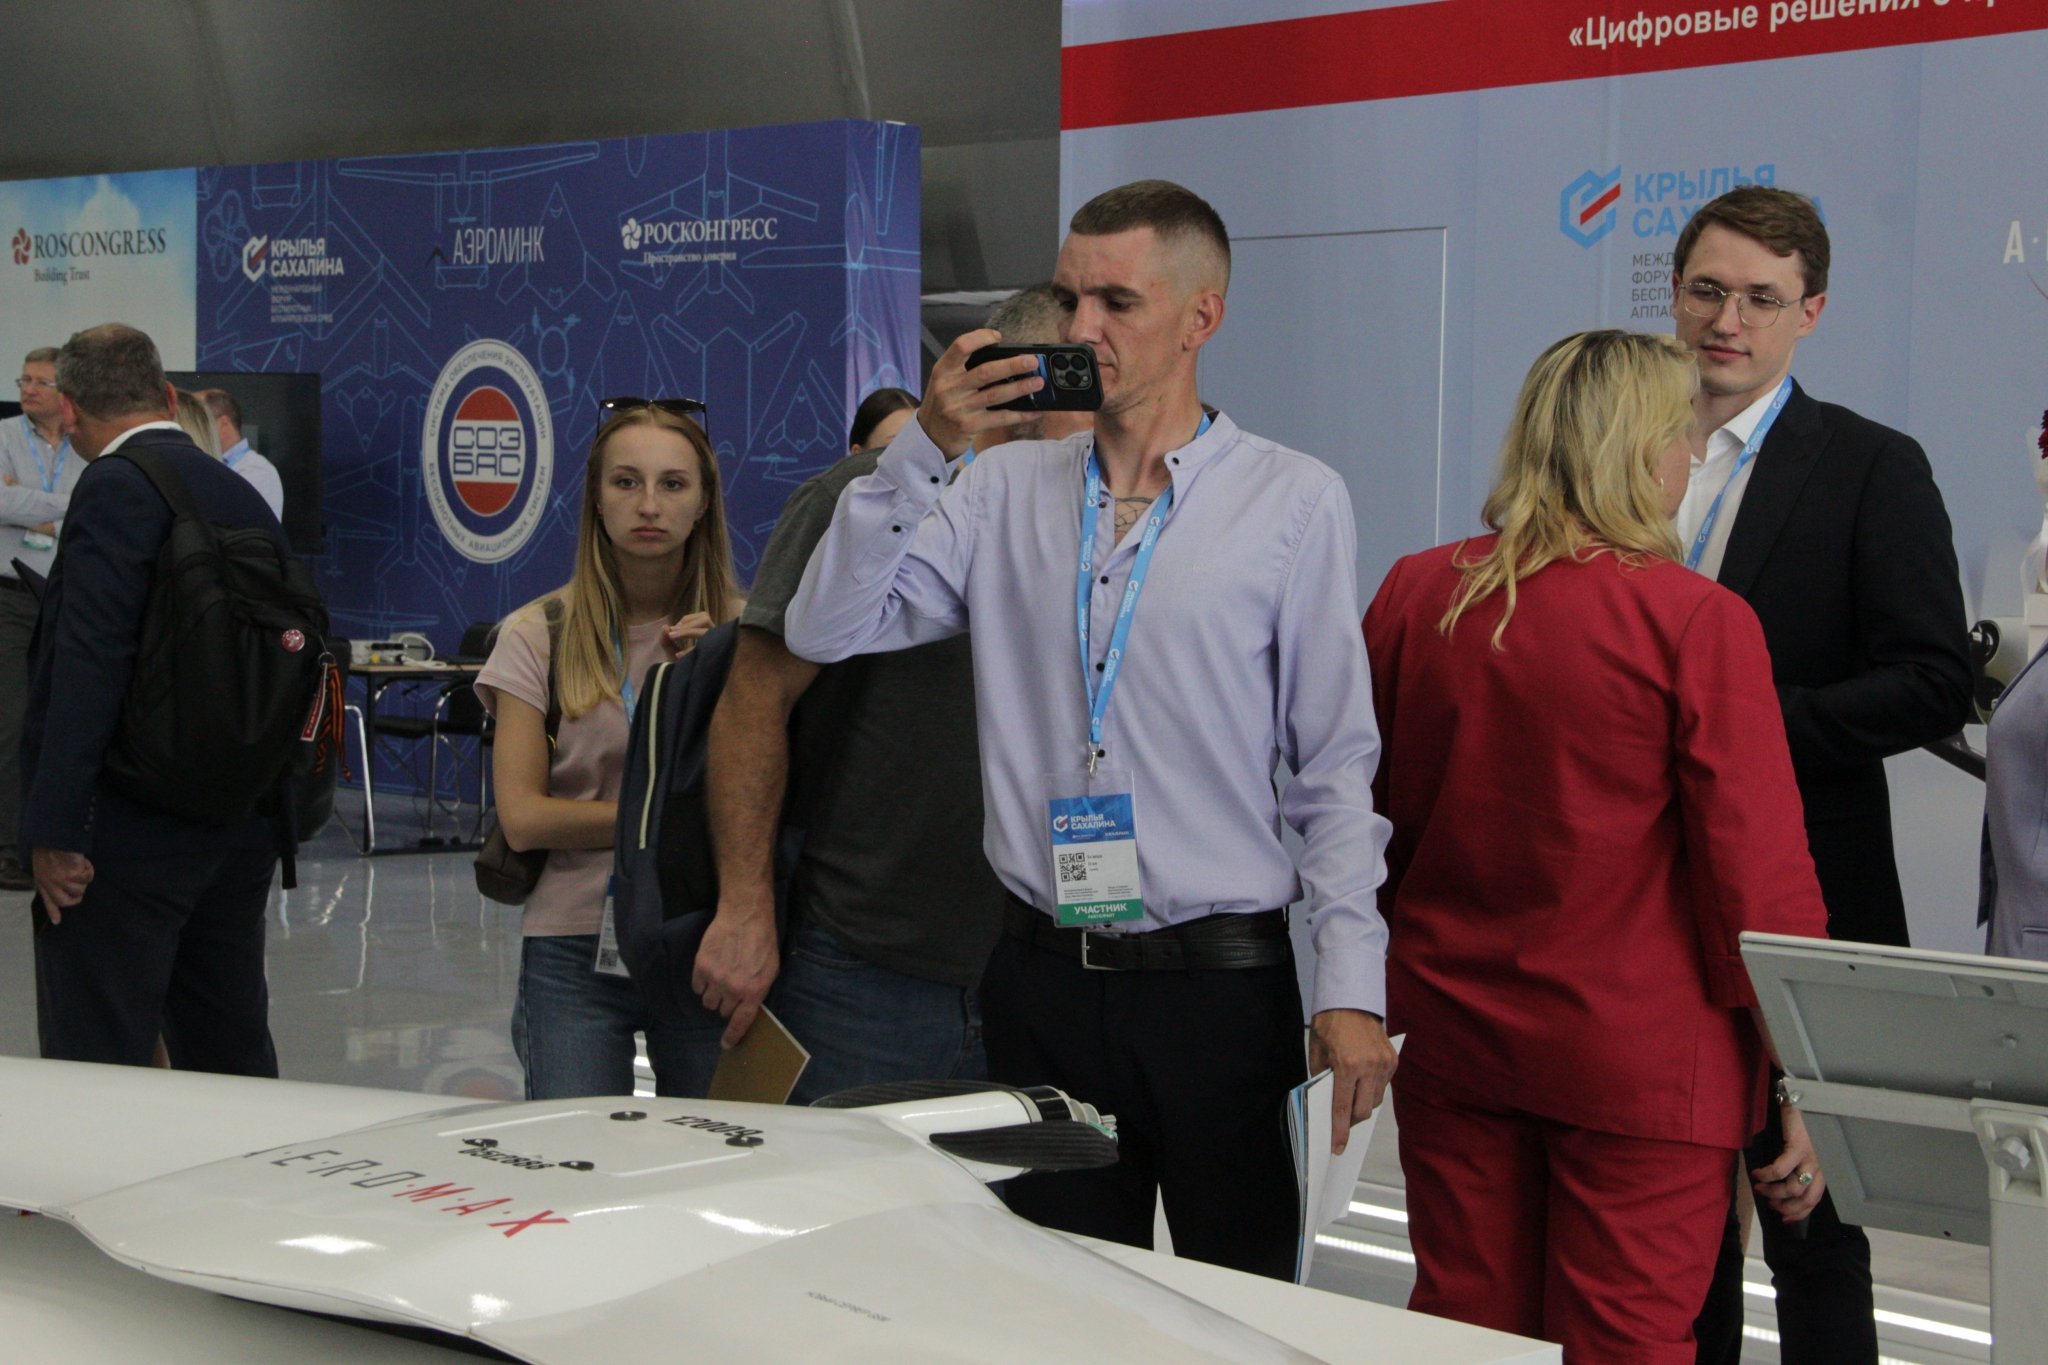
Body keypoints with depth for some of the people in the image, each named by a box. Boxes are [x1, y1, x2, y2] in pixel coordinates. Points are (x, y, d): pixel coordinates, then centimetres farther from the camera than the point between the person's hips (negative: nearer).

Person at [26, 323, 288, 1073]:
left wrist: (54, 830, -20)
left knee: (98, 1066, -4)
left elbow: (90, 665, -20)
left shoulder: (117, 488, -11)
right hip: (244, 827, 8)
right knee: (231, 1055, 16)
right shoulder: (244, 497, 13)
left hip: (132, 826, -8)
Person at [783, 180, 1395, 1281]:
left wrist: (1351, 990, -8)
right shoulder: (1004, 493, 8)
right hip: (1044, 980, 3)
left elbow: (1338, 766, -1)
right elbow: (824, 630, -1)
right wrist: (922, 447, -10)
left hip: (1221, 983, -3)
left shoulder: (1294, 502, 0)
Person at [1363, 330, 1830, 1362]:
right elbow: (1759, 869, -13)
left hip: (1452, 1038, 5)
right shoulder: (1698, 622, -14)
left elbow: (1370, 817, 11)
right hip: (1637, 1061, -5)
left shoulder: (1411, 595, 1)